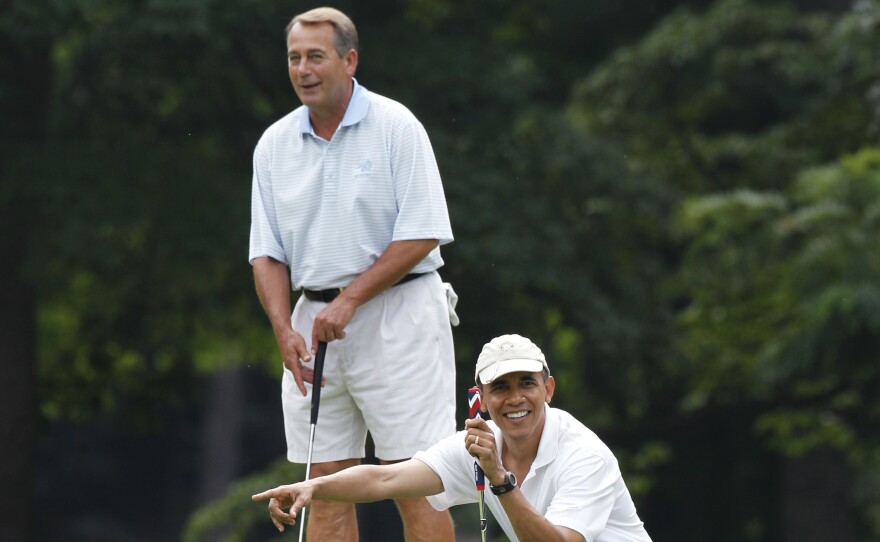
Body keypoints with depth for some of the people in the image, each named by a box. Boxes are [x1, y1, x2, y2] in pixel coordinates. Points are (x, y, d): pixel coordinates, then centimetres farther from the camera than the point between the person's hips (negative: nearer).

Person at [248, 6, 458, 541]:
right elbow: (267, 254, 10)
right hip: (315, 321, 5)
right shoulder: (274, 145, 9)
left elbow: (421, 235, -10)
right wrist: (284, 330, -6)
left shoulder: (395, 127, -5)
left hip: (396, 315, -5)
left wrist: (350, 300, -14)